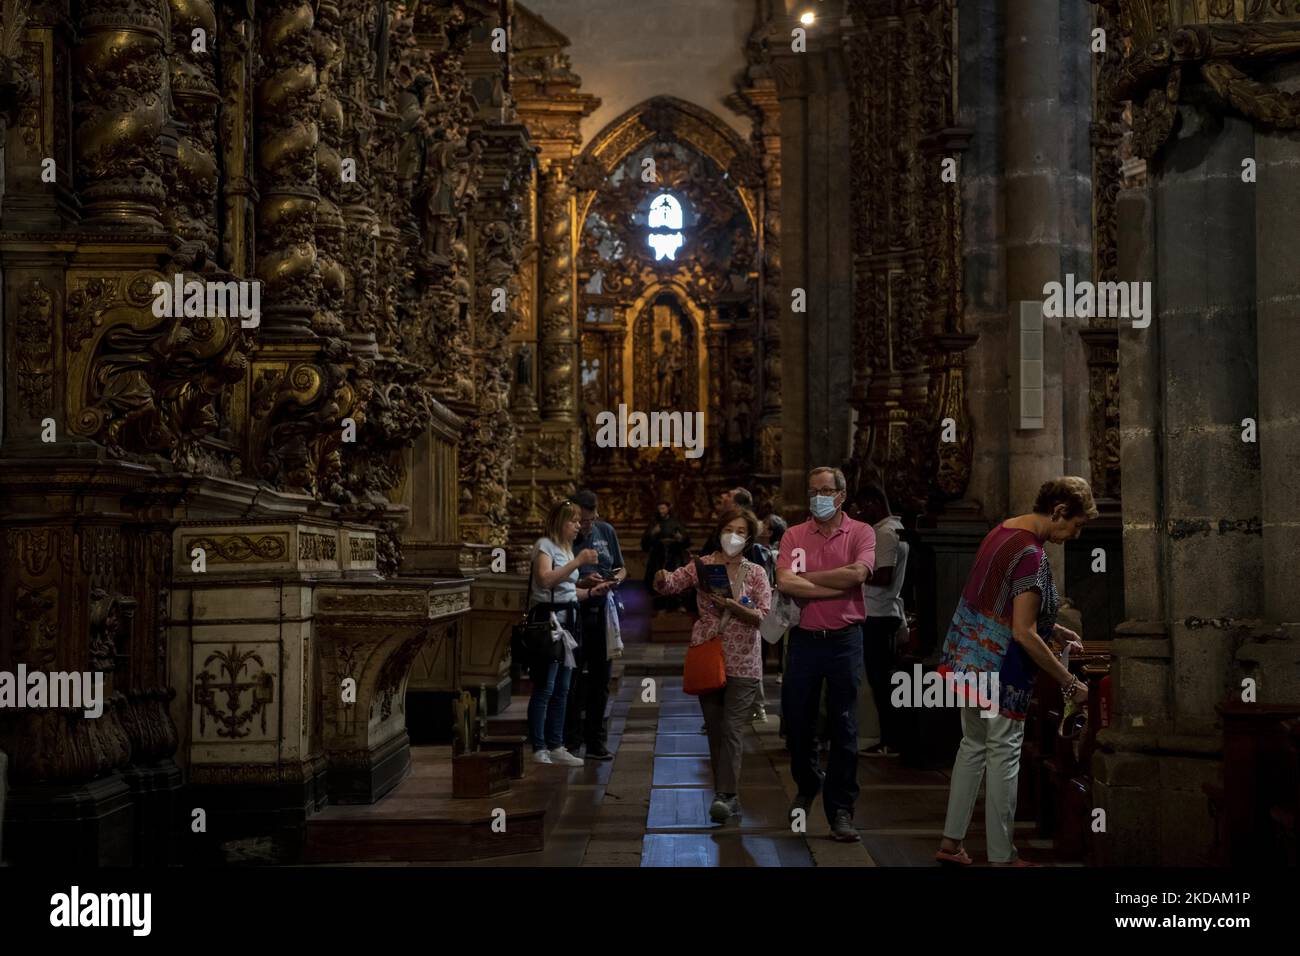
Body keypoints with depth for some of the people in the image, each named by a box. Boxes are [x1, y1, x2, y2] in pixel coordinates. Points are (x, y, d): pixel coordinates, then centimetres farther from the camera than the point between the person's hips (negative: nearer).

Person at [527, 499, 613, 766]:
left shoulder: (566, 549, 19)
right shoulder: (545, 545, -6)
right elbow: (546, 579, -23)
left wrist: (591, 592, 8)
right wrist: (578, 561, -23)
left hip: (567, 620, 9)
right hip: (547, 619, -9)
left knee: (561, 690, 10)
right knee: (544, 688, -7)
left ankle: (556, 747, 15)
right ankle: (539, 749, -3)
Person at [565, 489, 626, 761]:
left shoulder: (606, 531, 7)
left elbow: (621, 568, 17)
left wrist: (617, 577, -6)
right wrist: (582, 583, -23)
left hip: (602, 613, 5)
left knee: (600, 680, 10)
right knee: (573, 681, -3)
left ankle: (595, 742, 19)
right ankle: (569, 743, 6)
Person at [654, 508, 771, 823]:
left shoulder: (756, 573, 3)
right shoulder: (703, 565, 6)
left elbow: (762, 618, -6)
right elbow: (671, 584, -4)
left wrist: (733, 606, -21)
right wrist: (662, 579, -27)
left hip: (742, 664, -2)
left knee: (732, 729, -12)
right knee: (714, 730, 7)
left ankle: (725, 795, -14)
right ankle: (729, 797, 16)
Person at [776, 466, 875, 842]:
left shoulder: (860, 532, 1)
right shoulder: (794, 536, 5)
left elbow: (857, 573, -18)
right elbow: (784, 582, -11)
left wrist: (807, 578, -10)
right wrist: (835, 588, -16)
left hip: (844, 640, -2)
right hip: (804, 638, 2)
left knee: (843, 727, 2)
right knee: (797, 722, 11)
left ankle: (841, 810, 10)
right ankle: (807, 789, 36)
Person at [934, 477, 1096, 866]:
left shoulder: (1004, 530, 6)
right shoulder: (1032, 556, -23)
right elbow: (1024, 634, -24)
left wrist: (1054, 629, 16)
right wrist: (1069, 682, -16)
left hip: (967, 656, 9)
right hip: (999, 670, -9)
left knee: (974, 746, 18)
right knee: (1004, 756, 3)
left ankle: (951, 843, 25)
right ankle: (1001, 857, 12)